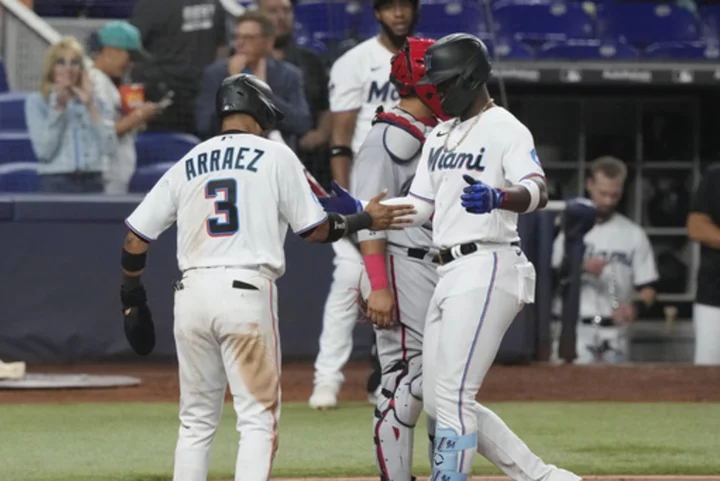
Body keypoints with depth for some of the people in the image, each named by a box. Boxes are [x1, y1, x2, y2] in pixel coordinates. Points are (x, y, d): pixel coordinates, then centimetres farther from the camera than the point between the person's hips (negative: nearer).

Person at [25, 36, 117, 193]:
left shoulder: (94, 100, 12)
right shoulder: (36, 101, 4)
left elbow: (110, 148, 0)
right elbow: (44, 151, -8)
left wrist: (90, 106, -2)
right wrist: (58, 108, -9)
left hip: (93, 182, 3)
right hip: (57, 184, -3)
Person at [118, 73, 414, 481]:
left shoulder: (187, 165, 15)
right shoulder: (276, 156, 4)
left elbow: (136, 237, 12)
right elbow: (314, 229, 5)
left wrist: (133, 298, 22)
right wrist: (363, 221, 20)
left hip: (191, 293, 4)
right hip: (246, 292, -4)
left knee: (197, 421, 13)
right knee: (259, 418, -2)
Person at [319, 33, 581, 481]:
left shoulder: (505, 128, -7)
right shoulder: (440, 136, 19)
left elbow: (538, 190, -23)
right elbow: (419, 208, 21)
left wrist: (497, 199, -43)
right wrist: (357, 207, 8)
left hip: (487, 271, -10)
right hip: (451, 275, 10)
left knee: (452, 397, -12)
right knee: (438, 402, 8)